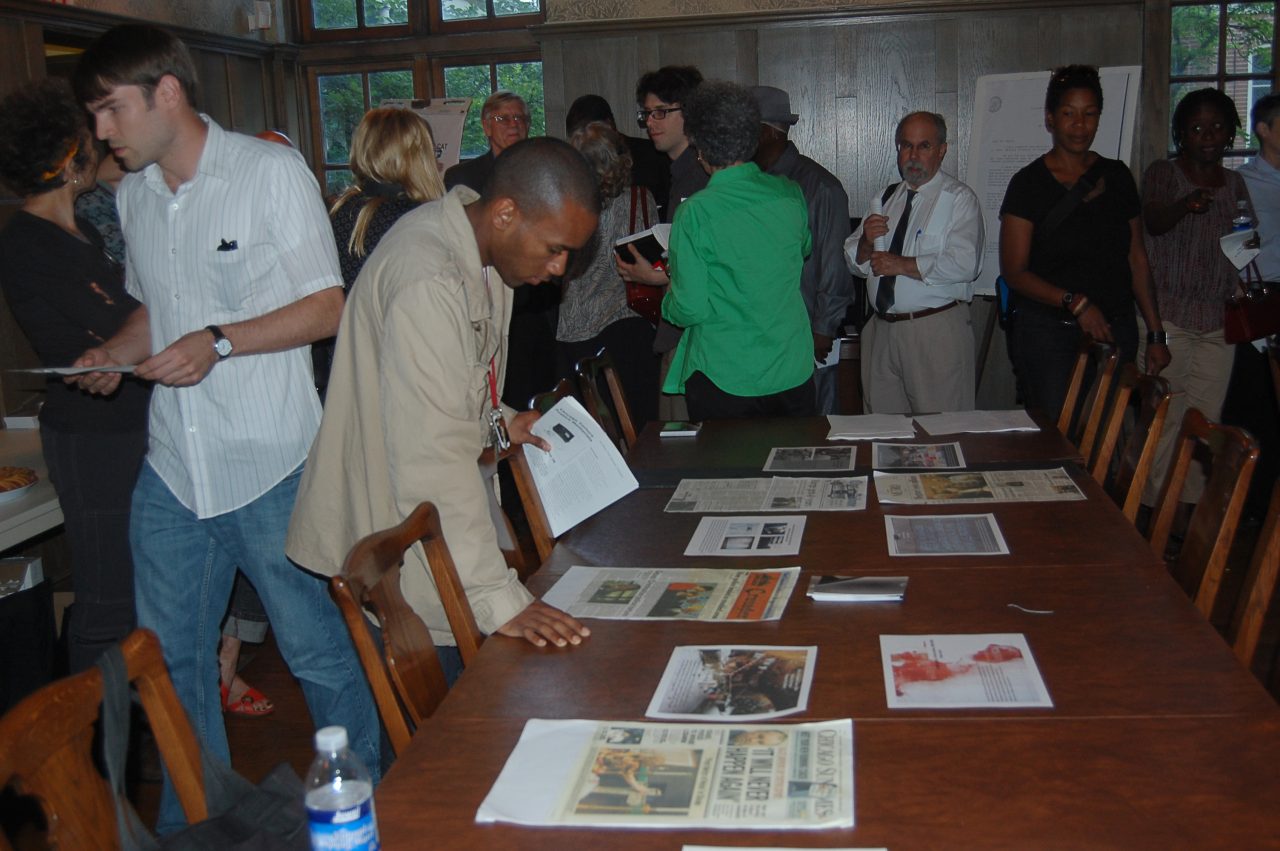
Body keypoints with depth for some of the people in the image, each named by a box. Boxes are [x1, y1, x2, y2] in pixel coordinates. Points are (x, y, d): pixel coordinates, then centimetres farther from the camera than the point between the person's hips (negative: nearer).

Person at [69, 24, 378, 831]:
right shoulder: (134, 195, 11)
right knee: (169, 659, 15)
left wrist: (220, 342, -20)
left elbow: (327, 307, -9)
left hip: (271, 467, -6)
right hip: (172, 469, 6)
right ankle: (193, 822, 35)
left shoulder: (271, 171, -7)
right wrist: (116, 352, 2)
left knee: (320, 651, 6)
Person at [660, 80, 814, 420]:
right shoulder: (790, 195, -2)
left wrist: (667, 303, 7)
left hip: (724, 378, -4)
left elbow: (690, 309, -14)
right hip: (795, 372, 4)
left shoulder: (695, 213, -15)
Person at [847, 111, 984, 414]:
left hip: (937, 332, -6)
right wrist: (867, 241, -7)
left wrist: (902, 265, -15)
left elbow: (965, 264, -18)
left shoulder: (959, 198, -3)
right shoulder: (887, 198, 17)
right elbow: (855, 262, 14)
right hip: (882, 330, 6)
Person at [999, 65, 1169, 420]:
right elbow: (1014, 271, -7)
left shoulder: (1117, 176, 10)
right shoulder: (1029, 183, -2)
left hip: (1116, 330, 4)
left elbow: (1137, 258, 12)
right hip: (1049, 333, -3)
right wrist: (1074, 302, -19)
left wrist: (1156, 334, 8)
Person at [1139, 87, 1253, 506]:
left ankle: (1193, 502, 12)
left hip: (1219, 319, 5)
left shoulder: (1235, 183, 14)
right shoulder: (1162, 173, -1)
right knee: (1167, 414, -6)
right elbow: (1153, 221, -20)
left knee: (1207, 417, 4)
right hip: (1171, 315, -4)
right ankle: (1159, 502, 1)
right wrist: (1186, 205, -41)